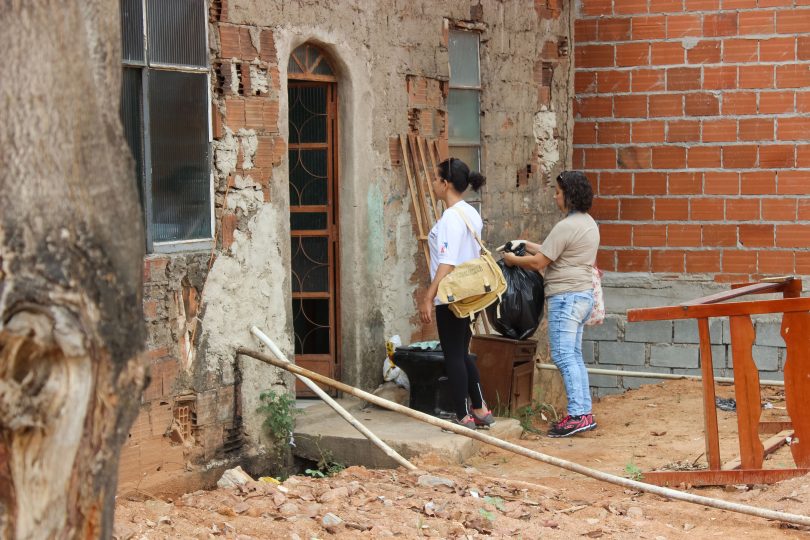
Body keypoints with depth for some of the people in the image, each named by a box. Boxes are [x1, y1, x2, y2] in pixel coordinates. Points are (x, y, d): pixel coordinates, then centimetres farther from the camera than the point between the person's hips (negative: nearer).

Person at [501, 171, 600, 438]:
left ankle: (577, 415, -13)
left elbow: (538, 262, -14)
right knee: (573, 356, 13)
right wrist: (525, 245, 23)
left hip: (567, 296, -10)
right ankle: (585, 412, 14)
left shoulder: (566, 227, -17)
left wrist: (511, 259, 1)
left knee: (563, 355, -10)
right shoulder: (588, 222, 15)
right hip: (583, 295, 10)